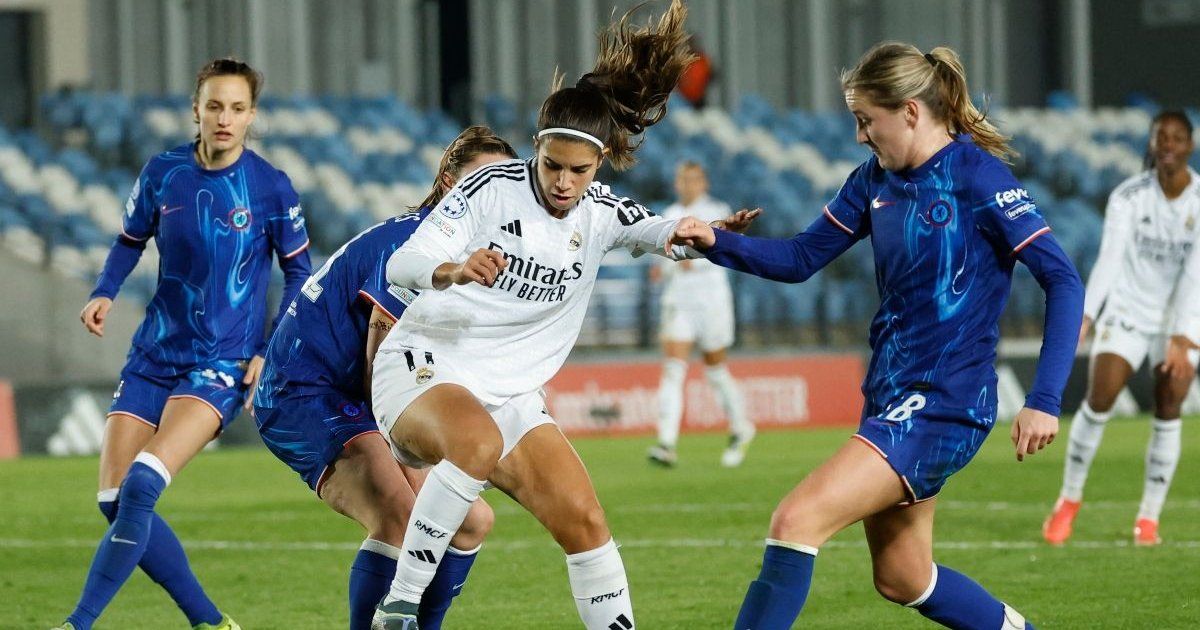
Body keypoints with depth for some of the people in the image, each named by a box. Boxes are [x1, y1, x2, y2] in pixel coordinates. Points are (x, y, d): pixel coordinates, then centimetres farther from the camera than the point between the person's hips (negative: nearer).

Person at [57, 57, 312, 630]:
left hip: (222, 364, -5)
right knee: (115, 501, -4)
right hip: (153, 356, 5)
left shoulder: (272, 189, -7)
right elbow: (131, 240, 16)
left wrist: (270, 352, -6)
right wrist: (103, 293, -3)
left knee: (141, 487, -23)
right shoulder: (162, 173, 0)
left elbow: (299, 272, 4)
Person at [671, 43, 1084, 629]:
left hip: (944, 404, -9)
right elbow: (801, 258, 14)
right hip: (888, 396, 9)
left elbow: (1062, 280, -16)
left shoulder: (978, 177, -14)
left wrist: (1044, 401, -23)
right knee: (902, 580, 19)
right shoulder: (876, 179, 8)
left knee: (797, 521, -20)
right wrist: (716, 244, -4)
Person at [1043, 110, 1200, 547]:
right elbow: (1109, 260, -23)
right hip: (1127, 310, 0)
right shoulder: (1127, 197, -14)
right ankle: (1069, 500, 10)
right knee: (1098, 401, -10)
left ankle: (1149, 518, 10)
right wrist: (1085, 316, -37)